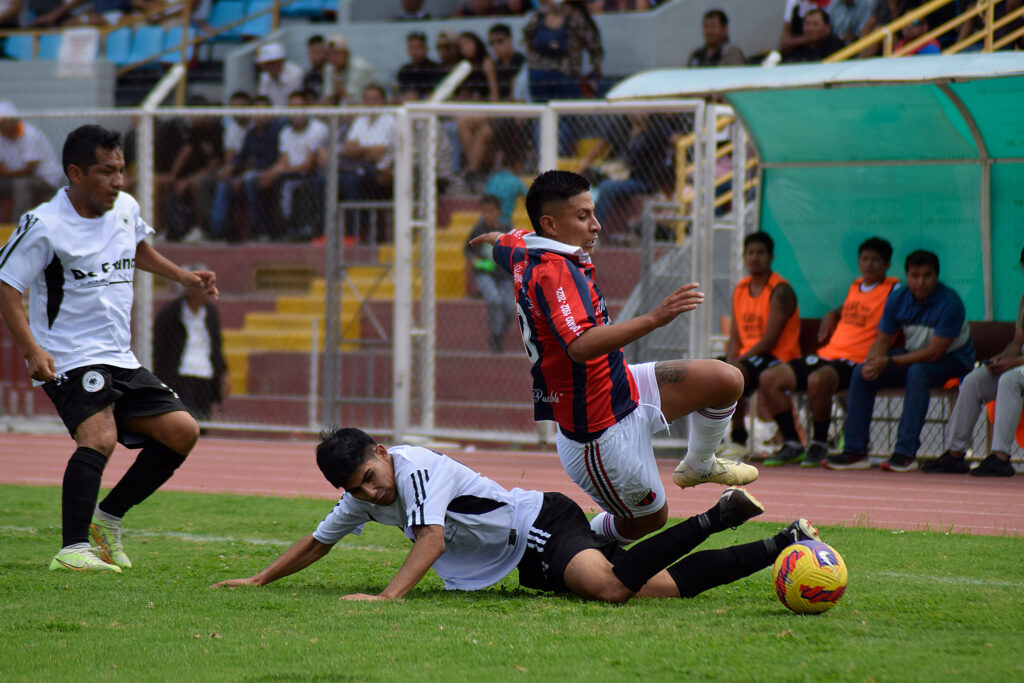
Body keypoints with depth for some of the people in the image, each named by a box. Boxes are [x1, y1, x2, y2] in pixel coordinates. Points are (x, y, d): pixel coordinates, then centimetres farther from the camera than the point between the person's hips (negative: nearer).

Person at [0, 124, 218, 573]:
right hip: (69, 362, -8)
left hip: (120, 360, 8)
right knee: (100, 436, -30)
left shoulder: (125, 209, 9)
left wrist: (182, 277, 27)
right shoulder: (43, 226, -14)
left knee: (182, 431, 2)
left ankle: (108, 517, 15)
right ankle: (72, 549, -34)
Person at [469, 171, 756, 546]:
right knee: (648, 519, 7)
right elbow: (580, 346, -45)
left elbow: (503, 243, 30)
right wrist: (653, 318, -50)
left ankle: (697, 465, 32)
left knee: (726, 380, 6)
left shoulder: (523, 251, 2)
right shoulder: (553, 272, -28)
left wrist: (498, 238, 56)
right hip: (602, 432, -10)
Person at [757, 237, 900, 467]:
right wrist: (831, 316, 21)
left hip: (855, 362, -8)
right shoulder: (855, 286, 21)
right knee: (769, 378, -6)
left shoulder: (893, 290, -1)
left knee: (817, 380, -39)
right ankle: (792, 444, 0)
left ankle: (819, 444, -20)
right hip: (826, 355, 8)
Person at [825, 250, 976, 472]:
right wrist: (873, 362, -23)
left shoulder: (949, 303, -24)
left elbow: (933, 353, -27)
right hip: (913, 355, 6)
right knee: (861, 373, -13)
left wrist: (889, 361, -28)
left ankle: (906, 452, -38)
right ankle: (855, 451, -10)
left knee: (917, 372, -38)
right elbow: (882, 340, 1)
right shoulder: (898, 299, -5)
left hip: (951, 360, -6)